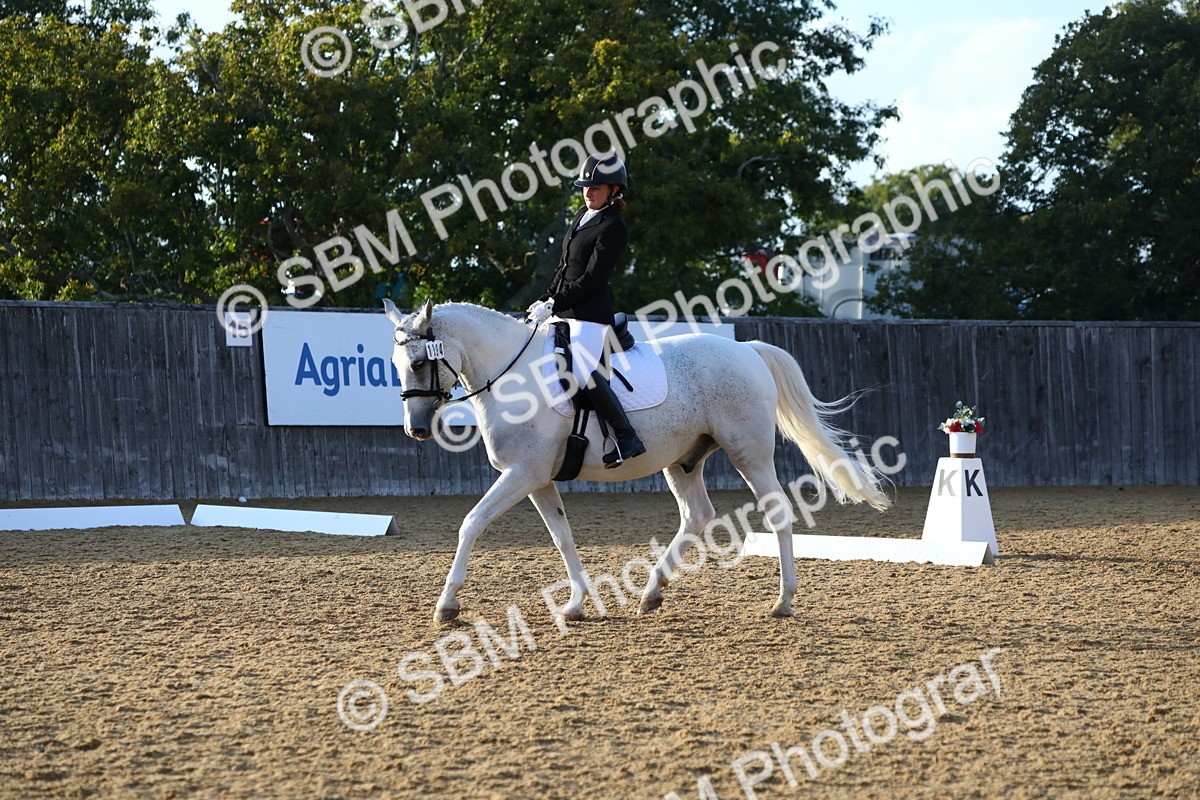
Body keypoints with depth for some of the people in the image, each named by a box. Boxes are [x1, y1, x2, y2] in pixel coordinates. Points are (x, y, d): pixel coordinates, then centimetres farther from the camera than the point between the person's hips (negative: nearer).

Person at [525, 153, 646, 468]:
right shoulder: (583, 215, 15)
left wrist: (554, 305, -19)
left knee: (581, 370, -26)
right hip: (566, 311, 10)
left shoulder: (613, 228, -13)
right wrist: (546, 299, 11)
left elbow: (592, 279, -18)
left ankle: (627, 438, -20)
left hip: (590, 313, -10)